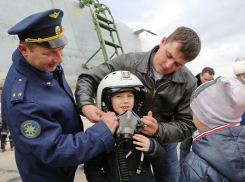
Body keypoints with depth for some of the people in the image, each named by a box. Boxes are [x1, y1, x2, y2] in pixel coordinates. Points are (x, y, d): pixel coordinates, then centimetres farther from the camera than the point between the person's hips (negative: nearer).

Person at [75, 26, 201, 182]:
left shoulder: (188, 83, -17)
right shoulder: (128, 62, -20)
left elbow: (187, 125, -13)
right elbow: (88, 80, -12)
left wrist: (159, 130, -32)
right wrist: (85, 104, -32)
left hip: (164, 141, 2)